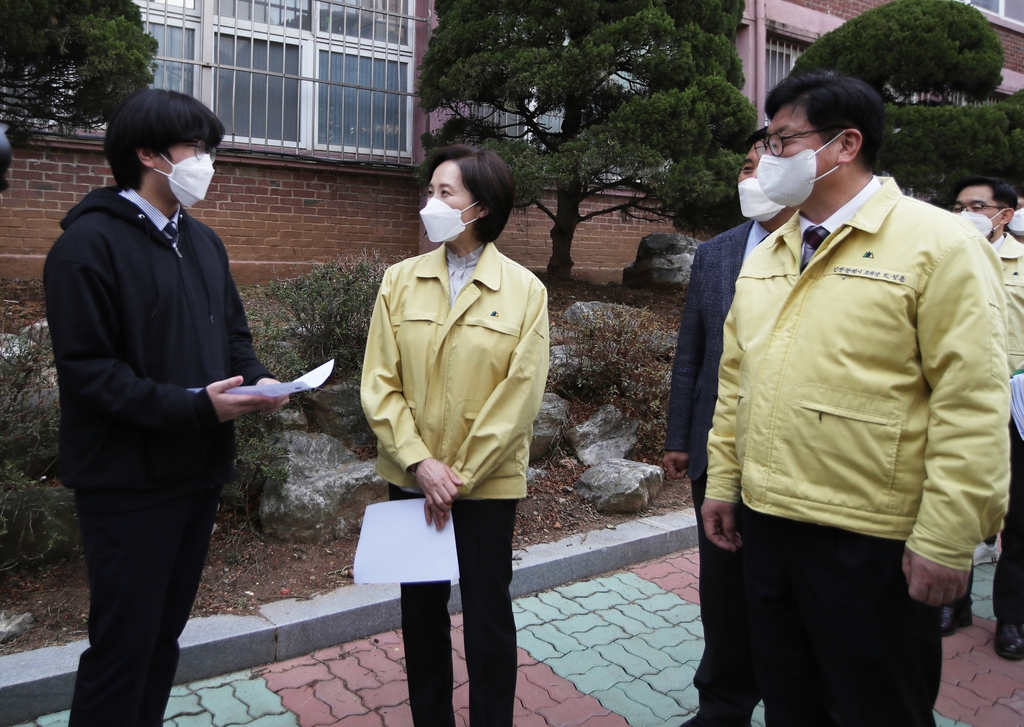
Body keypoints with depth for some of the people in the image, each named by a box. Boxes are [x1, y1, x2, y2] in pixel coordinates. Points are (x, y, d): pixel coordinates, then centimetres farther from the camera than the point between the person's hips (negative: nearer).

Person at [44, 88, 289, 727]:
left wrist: (258, 380, -4)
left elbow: (233, 333, 17)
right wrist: (193, 406, -24)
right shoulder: (91, 243, -12)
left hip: (201, 469, 7)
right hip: (131, 482, -7)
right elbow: (87, 371, -17)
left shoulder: (204, 242, 12)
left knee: (166, 632, 19)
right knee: (123, 644, 3)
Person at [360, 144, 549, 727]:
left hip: (488, 482, -2)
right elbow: (380, 382, -2)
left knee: (488, 616, 9)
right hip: (412, 478, 3)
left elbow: (520, 395, -9)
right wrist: (420, 463, -12)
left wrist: (460, 476, -10)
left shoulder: (524, 291, -6)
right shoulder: (400, 281, 1)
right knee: (421, 609, 16)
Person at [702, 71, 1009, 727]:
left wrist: (945, 539, -16)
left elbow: (973, 405, -15)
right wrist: (722, 481, 12)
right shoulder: (765, 255, 10)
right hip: (765, 521, 6)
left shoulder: (940, 243, -10)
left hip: (871, 542, -6)